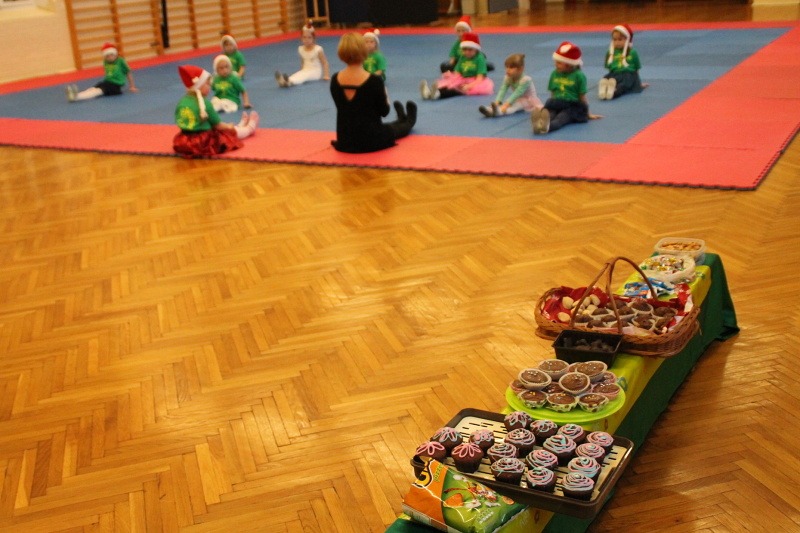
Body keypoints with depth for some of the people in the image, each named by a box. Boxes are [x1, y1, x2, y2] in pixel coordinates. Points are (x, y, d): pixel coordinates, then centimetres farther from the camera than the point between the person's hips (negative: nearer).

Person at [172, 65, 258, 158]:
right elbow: (217, 125, -8)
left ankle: (240, 126, 53)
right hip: (205, 142, -6)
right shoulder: (205, 104, -18)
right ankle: (249, 128, 46)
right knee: (232, 133, 20)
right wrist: (229, 127, 14)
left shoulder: (181, 102, -2)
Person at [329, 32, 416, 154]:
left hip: (345, 142, 5)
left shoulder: (335, 80, -6)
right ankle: (409, 120, 65)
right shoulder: (374, 80, -20)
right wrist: (384, 96, 14)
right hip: (371, 140, -5)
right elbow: (384, 111, -6)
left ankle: (402, 119, 69)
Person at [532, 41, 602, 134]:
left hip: (572, 106, -4)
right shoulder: (554, 74, 11)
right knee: (549, 114, -31)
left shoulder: (579, 76, -2)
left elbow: (582, 97, 2)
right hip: (556, 104, 4)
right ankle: (539, 124, -66)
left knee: (561, 118, -36)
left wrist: (587, 114, 8)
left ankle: (547, 126, -69)